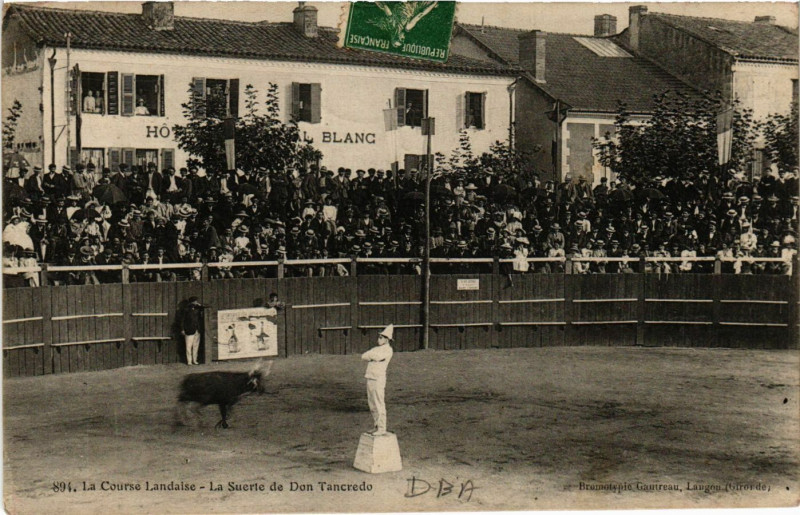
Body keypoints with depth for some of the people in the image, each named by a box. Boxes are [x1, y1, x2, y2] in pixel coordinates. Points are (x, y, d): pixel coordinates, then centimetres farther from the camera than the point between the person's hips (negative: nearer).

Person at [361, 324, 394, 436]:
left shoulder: (388, 350, -6)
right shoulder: (377, 348, 19)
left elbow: (377, 357, -21)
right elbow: (363, 356, 10)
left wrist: (370, 355, -2)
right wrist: (373, 357, -8)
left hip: (378, 379, -9)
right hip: (370, 379, 9)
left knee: (379, 405, -8)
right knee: (372, 405, 12)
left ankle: (382, 429, -6)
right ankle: (377, 427, 19)